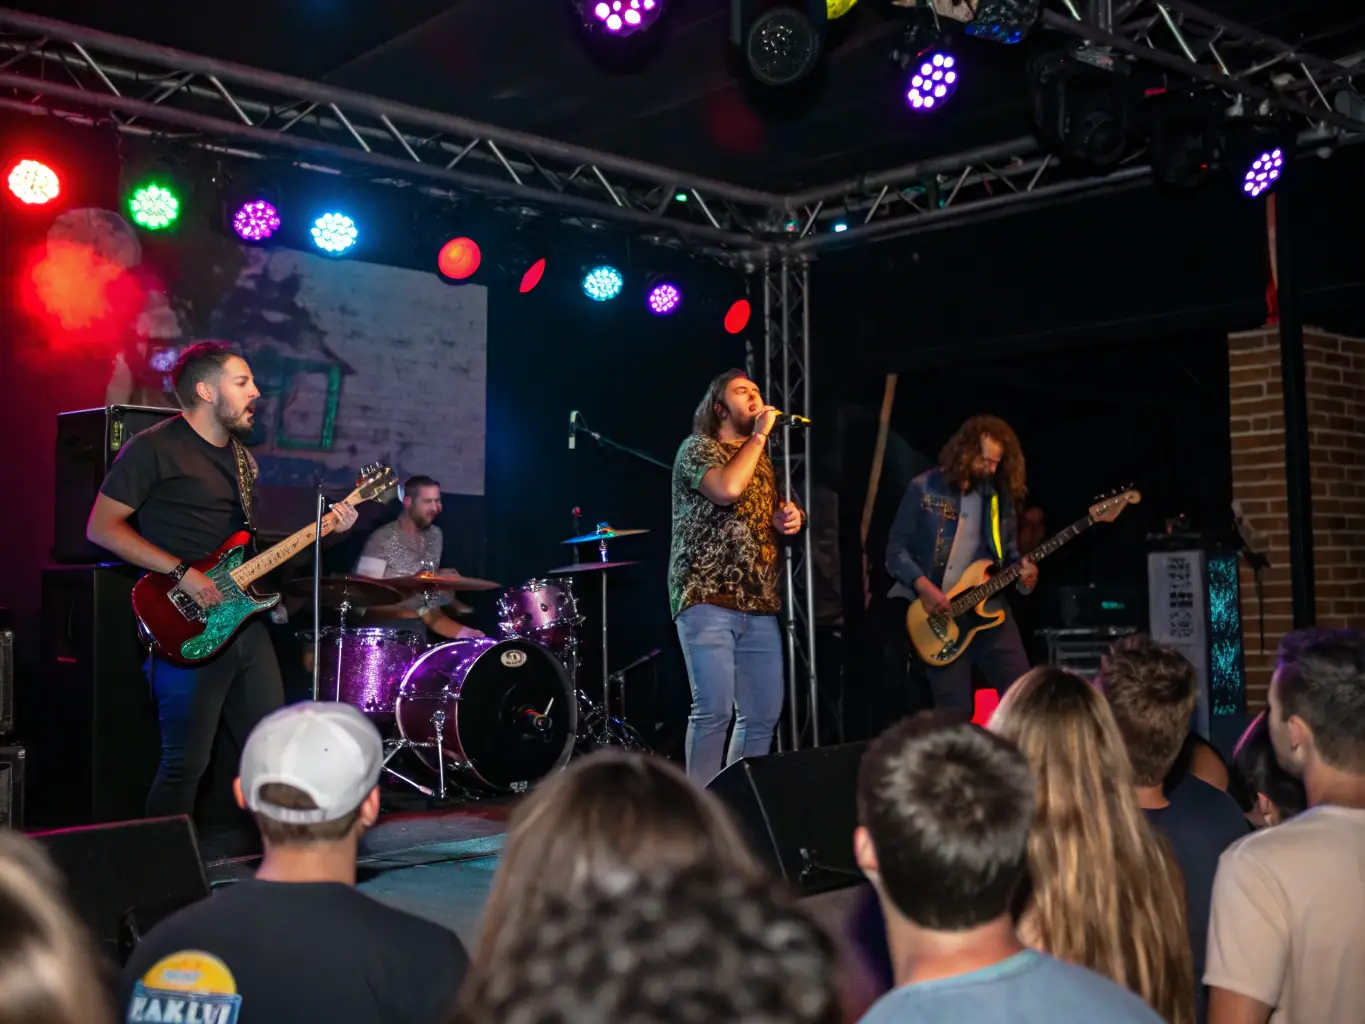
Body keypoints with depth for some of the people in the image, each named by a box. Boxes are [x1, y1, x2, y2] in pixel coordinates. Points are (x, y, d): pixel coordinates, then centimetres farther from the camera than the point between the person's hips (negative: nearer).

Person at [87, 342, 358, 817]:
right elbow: (101, 526, -11)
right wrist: (181, 572, -18)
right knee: (186, 765, -3)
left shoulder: (241, 457, 17)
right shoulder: (154, 449, -9)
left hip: (242, 616, 8)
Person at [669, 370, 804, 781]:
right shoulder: (698, 448, -1)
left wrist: (787, 520, 9)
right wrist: (760, 435, -11)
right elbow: (727, 489, -22)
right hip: (707, 598, -7)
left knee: (764, 713, 6)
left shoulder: (762, 459, 21)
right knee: (714, 709, -14)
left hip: (759, 603, 8)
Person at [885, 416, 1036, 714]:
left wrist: (1023, 572, -7)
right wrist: (923, 586, -19)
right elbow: (896, 549, -5)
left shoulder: (1000, 495, 8)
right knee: (954, 711, -4)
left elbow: (1009, 553, 15)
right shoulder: (924, 489, -4)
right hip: (938, 613, -4)